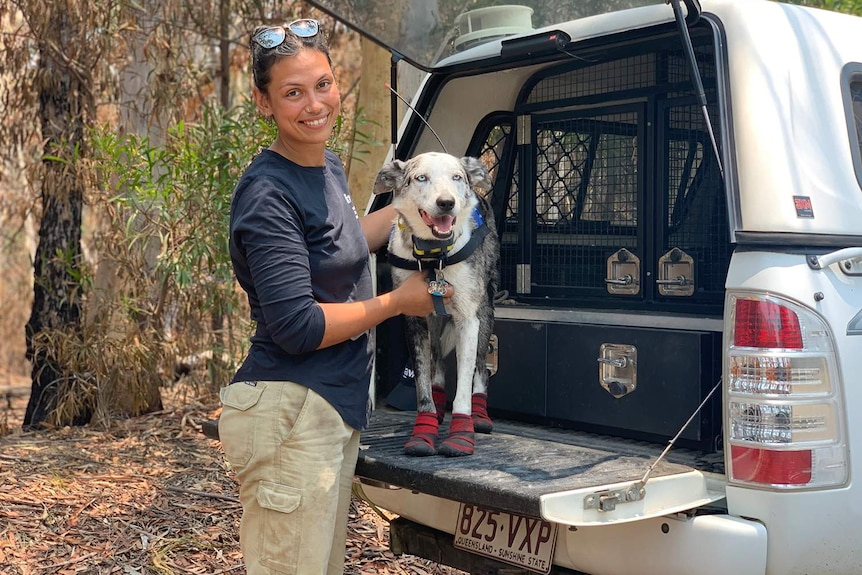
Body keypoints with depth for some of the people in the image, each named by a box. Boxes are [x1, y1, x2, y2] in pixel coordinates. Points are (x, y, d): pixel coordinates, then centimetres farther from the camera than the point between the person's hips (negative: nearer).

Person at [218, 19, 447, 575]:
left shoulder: (330, 166, 11)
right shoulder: (268, 192, -17)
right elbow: (296, 326, -21)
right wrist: (398, 301, -10)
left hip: (337, 407, 9)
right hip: (290, 413, -9)